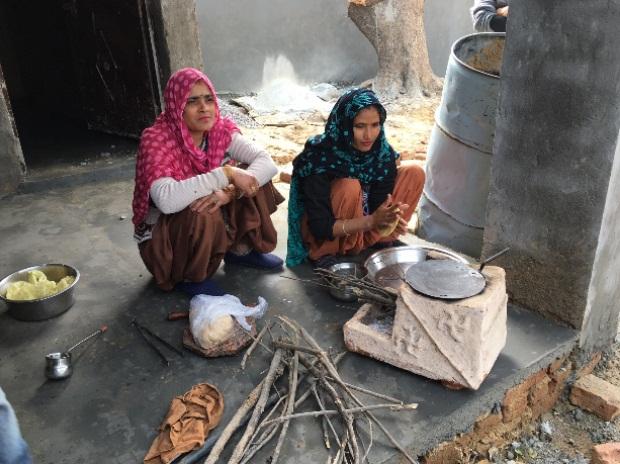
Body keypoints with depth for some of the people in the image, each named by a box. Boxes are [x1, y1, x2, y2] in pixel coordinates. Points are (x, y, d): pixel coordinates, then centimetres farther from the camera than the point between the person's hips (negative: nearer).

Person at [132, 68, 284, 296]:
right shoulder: (156, 140, -27)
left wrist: (230, 191, -35)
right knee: (201, 214, -36)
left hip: (216, 225, 5)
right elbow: (166, 200, -43)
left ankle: (240, 250, 9)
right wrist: (226, 173, -40)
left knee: (256, 181, -10)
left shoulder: (221, 129, -11)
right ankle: (190, 276, -7)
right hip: (162, 239, -5)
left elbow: (267, 163, -18)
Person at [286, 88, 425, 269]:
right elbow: (320, 226, -29)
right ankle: (325, 252, -12)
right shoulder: (319, 159, -29)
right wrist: (372, 221, -38)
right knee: (350, 188, -34)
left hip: (362, 232, 5)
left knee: (413, 173, -8)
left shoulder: (383, 153, -15)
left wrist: (388, 218, -33)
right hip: (322, 235, -4)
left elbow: (380, 202, -10)